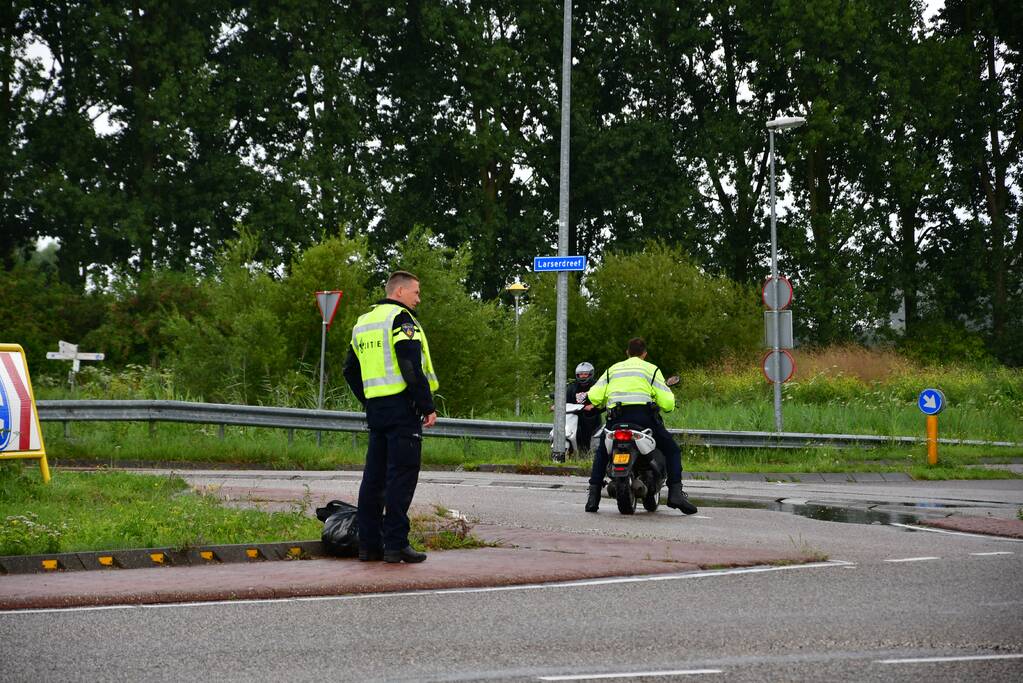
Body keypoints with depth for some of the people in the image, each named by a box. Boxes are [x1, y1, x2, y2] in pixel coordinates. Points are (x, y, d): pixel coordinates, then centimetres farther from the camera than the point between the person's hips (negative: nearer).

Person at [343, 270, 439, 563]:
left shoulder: (362, 323, 19)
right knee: (401, 476, -7)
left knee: (374, 476, 10)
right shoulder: (401, 318, -9)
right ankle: (395, 544, -9)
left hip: (375, 409, 8)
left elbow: (350, 370, 22)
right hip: (402, 407, -8)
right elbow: (412, 368, -18)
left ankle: (369, 544, 11)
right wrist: (428, 406, -14)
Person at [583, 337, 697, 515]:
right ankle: (675, 493, -5)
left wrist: (607, 403, 30)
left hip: (616, 418, 3)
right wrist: (668, 405, 26)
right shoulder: (651, 369, 13)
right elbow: (666, 402, 2)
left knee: (601, 453, 26)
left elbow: (594, 396, 8)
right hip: (643, 417, -3)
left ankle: (593, 496, 16)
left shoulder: (613, 369, 21)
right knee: (672, 450, 12)